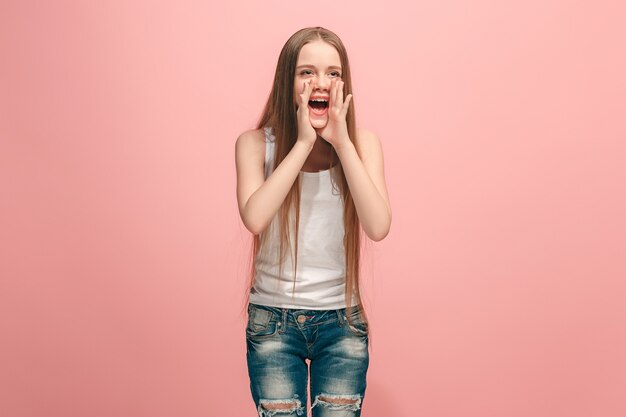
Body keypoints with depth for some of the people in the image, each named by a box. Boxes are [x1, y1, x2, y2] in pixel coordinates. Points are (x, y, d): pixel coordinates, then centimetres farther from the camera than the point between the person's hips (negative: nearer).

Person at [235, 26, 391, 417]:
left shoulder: (362, 142, -3)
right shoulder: (256, 143, -6)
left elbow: (378, 227, -17)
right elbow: (254, 218, -24)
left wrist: (342, 143, -20)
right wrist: (303, 143, -21)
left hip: (342, 320, 1)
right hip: (273, 319, -1)